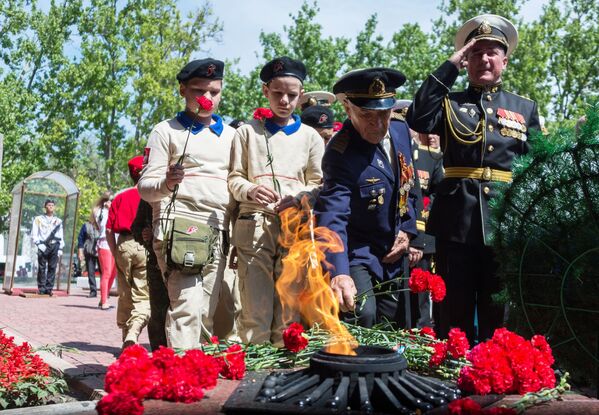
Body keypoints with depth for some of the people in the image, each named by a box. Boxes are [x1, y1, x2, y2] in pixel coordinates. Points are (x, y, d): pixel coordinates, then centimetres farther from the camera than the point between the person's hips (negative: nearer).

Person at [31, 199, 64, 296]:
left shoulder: (58, 221, 17)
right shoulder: (38, 219, 9)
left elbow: (61, 236, 17)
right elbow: (34, 235, 4)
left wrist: (60, 248, 8)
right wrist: (39, 244, -9)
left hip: (55, 245, 2)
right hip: (43, 246, -2)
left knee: (52, 268, -2)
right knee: (42, 268, -4)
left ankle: (49, 288, 1)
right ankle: (41, 288, 1)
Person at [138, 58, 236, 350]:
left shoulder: (231, 135, 19)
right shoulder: (166, 131, 7)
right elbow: (146, 186, 2)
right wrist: (166, 184, -21)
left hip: (219, 231, 5)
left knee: (207, 313, 4)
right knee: (187, 305, -18)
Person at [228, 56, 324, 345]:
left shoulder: (310, 136, 14)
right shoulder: (248, 132, 13)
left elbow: (318, 184, 12)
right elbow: (234, 178, 11)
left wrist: (298, 198, -10)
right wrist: (250, 191, -11)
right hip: (254, 226, -1)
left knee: (289, 313, 0)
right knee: (255, 312, -6)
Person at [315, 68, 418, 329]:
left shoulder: (401, 131, -2)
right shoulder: (341, 153, -25)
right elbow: (332, 216, -37)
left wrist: (407, 230, 0)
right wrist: (338, 273, -51)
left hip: (392, 257, 7)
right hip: (355, 255, -7)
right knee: (361, 316, -29)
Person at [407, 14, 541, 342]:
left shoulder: (525, 108, 14)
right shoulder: (450, 103, 10)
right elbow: (418, 119, -12)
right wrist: (449, 66, -7)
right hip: (457, 219, -1)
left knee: (498, 316, 8)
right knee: (454, 315, 5)